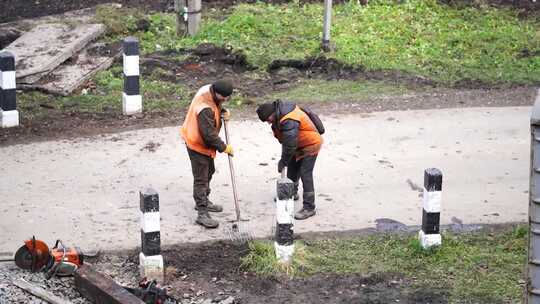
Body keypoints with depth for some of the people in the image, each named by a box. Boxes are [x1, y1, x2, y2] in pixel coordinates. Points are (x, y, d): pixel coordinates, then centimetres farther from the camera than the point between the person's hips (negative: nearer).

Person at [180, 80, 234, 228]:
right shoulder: (205, 109, -36)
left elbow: (217, 106, 13)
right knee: (201, 178, -5)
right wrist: (224, 148, -20)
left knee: (209, 171, 24)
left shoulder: (209, 90, -9)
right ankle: (202, 214, -1)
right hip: (197, 144, -10)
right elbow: (209, 134, -31)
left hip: (205, 142, 10)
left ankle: (203, 201, 42)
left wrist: (223, 112, -8)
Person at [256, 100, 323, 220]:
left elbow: (290, 145, -32)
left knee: (305, 174, -13)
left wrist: (283, 162, -19)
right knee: (292, 169, 22)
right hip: (299, 145, 10)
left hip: (310, 146, -10)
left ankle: (309, 208, -10)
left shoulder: (289, 121, -36)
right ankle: (292, 193, 45)